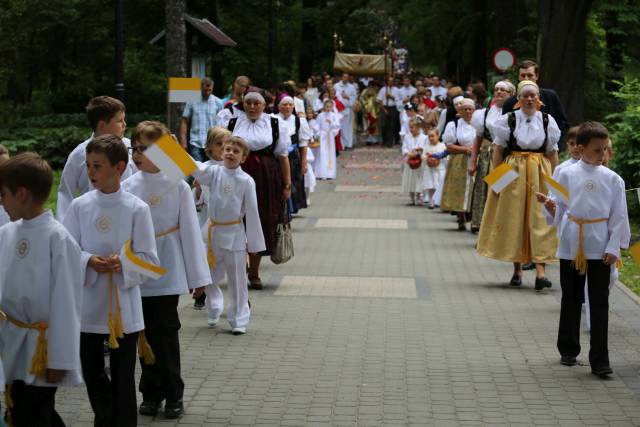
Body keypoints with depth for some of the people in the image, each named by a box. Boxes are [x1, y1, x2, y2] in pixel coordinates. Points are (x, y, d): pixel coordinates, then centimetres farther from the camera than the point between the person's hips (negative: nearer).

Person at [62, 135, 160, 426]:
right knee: (91, 373, 14)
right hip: (88, 304, 3)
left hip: (123, 306, -3)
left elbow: (148, 260, -4)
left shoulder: (137, 209, -6)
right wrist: (88, 261, -18)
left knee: (123, 377, 5)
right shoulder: (79, 206, 0)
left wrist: (123, 264, -22)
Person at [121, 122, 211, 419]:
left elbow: (190, 230, -4)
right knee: (147, 333, 10)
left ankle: (173, 395, 10)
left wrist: (198, 275, -3)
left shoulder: (177, 187, -7)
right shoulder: (128, 187, -1)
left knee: (166, 333, -1)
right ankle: (151, 392, 21)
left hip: (168, 273, -2)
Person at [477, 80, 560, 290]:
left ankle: (540, 271, -12)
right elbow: (498, 151, -1)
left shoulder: (547, 121, 4)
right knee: (514, 219, 5)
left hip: (540, 173, 1)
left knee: (540, 219, -7)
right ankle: (517, 269, 18)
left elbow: (552, 154, 6)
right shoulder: (508, 120, -2)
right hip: (513, 172, -1)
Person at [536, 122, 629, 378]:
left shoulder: (612, 179, 0)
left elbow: (619, 217, 2)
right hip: (571, 246, 1)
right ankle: (568, 350, 28)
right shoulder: (567, 175, 1)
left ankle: (599, 360, 1)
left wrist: (614, 248, -5)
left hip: (600, 248, -1)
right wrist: (550, 206, -15)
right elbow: (557, 214, 6)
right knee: (571, 299, 13)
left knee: (599, 303, -1)